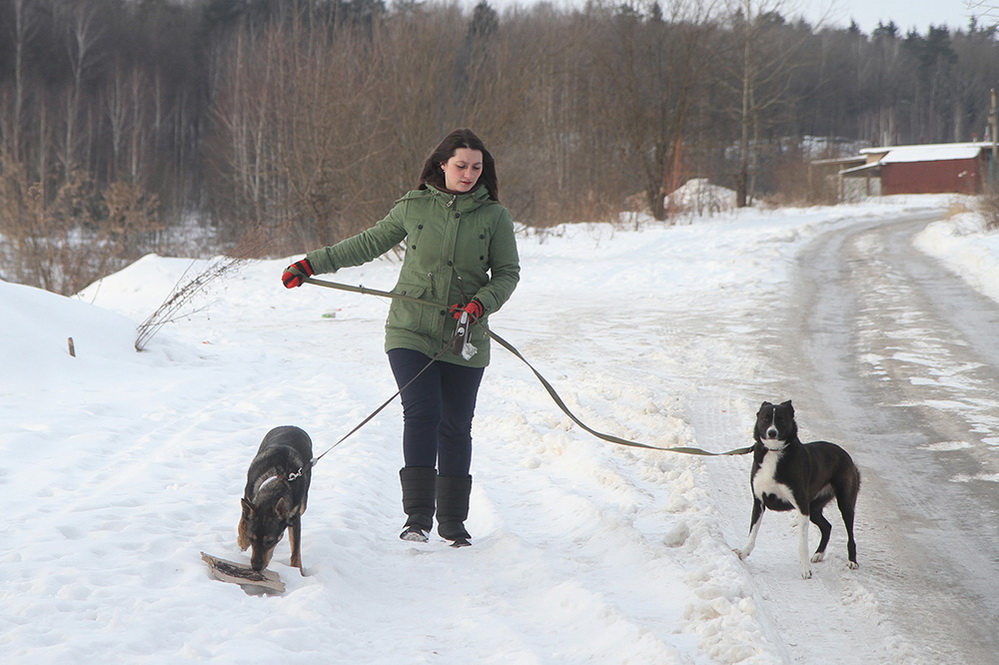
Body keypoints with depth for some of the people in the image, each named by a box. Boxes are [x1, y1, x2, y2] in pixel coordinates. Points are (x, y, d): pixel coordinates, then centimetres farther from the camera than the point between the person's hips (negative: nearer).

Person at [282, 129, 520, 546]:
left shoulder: (494, 216, 2)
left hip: (465, 340, 1)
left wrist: (482, 302, -14)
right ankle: (418, 515, -13)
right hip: (411, 334, -1)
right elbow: (369, 244, 14)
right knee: (421, 415, -15)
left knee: (455, 428, 5)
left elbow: (507, 273, 6)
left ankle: (453, 522, 17)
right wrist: (312, 264, 14)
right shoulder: (414, 207, 3)